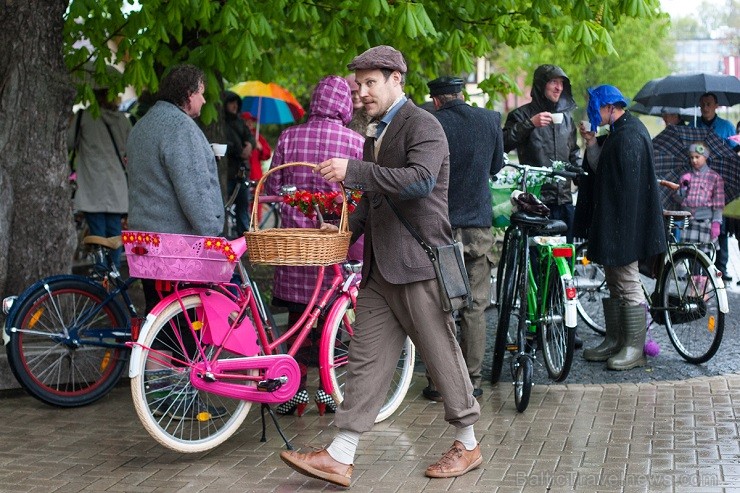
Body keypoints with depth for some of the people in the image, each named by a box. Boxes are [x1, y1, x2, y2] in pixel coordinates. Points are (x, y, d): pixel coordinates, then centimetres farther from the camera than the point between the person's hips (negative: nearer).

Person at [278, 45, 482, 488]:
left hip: (418, 262, -8)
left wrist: (353, 170, -28)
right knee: (366, 359, 6)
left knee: (443, 356, 3)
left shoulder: (422, 125, -9)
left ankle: (468, 444, 20)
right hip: (380, 267, 8)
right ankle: (340, 458, 6)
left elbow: (420, 181, -26)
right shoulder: (378, 132, 18)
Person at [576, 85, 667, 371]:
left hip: (623, 222, -11)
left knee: (627, 283, -5)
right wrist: (592, 144, 1)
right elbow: (601, 170, 15)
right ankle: (614, 340, 23)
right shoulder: (618, 131, 14)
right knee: (614, 282, 15)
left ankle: (634, 348, 1)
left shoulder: (628, 136, -18)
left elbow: (626, 185, -22)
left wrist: (617, 225, -22)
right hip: (613, 221, 11)